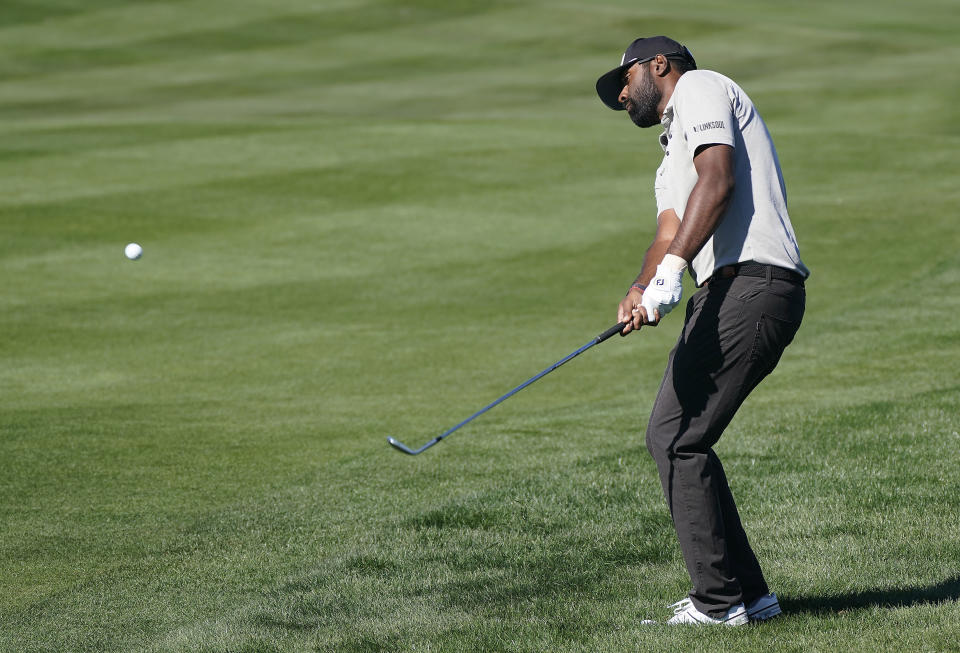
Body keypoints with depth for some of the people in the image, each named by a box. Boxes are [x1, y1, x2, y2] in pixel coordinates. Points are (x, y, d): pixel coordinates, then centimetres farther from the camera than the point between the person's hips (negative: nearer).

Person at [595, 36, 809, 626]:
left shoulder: (699, 87, 4)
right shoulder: (671, 159, 32)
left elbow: (718, 181, -13)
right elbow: (669, 234, 16)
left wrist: (673, 269, -23)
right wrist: (640, 292, -6)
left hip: (750, 284, -10)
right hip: (732, 294, 10)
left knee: (676, 438, -10)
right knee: (673, 438, 11)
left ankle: (719, 602, -7)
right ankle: (747, 593, 14)